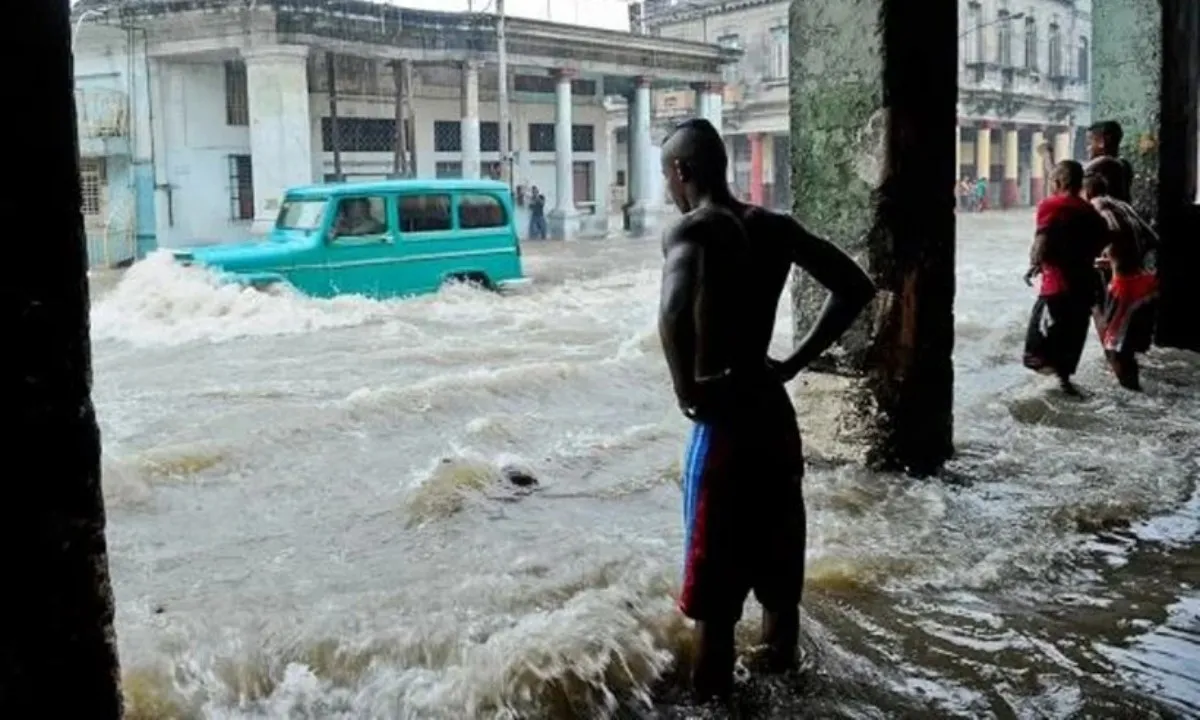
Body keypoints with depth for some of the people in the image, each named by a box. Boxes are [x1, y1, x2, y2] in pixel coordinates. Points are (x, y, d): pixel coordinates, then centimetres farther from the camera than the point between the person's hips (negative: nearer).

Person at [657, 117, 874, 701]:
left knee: (714, 566, 4)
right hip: (773, 408, 7)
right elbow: (856, 288, 10)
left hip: (723, 420, -7)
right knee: (775, 553, 20)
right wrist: (795, 362, 8)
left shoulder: (691, 231, -14)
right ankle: (780, 662, 37)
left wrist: (687, 392, -21)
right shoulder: (775, 227, 7)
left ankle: (710, 692, 16)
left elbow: (675, 312, -35)